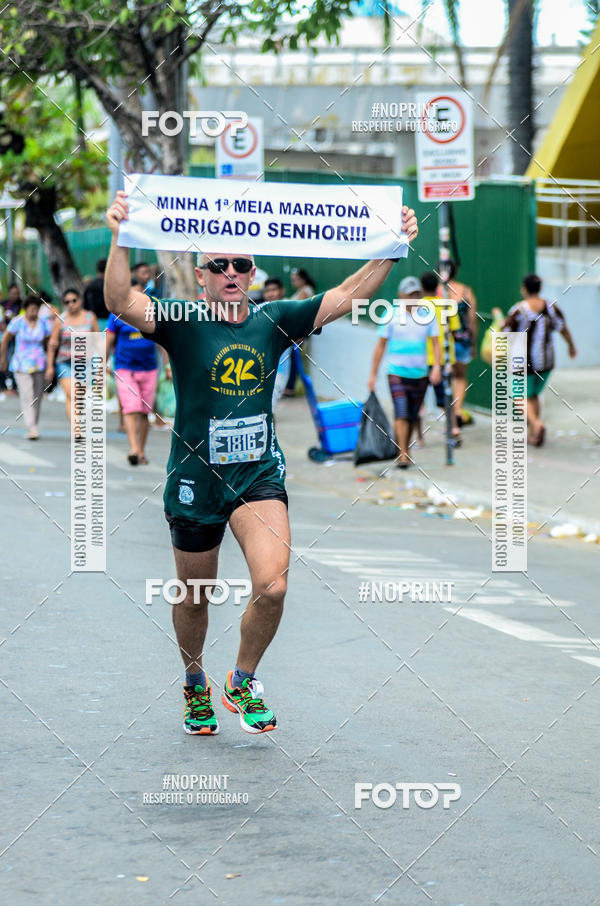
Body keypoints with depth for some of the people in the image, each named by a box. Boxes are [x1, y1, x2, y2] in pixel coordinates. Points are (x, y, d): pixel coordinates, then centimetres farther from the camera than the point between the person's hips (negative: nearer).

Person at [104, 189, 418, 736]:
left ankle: (242, 682, 8)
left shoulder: (273, 321, 1)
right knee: (195, 596, 13)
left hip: (260, 474, 1)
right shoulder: (182, 324, -9)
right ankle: (195, 685, 42)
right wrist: (121, 241, -41)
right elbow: (121, 301, -25)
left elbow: (349, 295, 0)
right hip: (195, 479, -1)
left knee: (273, 585, -18)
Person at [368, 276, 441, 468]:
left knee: (413, 416, 9)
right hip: (397, 373, -2)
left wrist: (437, 366, -16)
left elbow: (435, 342, 0)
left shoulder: (427, 315, 3)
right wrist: (373, 374, 1)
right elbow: (380, 345, 3)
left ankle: (404, 449, 28)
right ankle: (402, 455, -16)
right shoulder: (392, 315, -2)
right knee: (401, 413, -15)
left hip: (420, 374, 3)